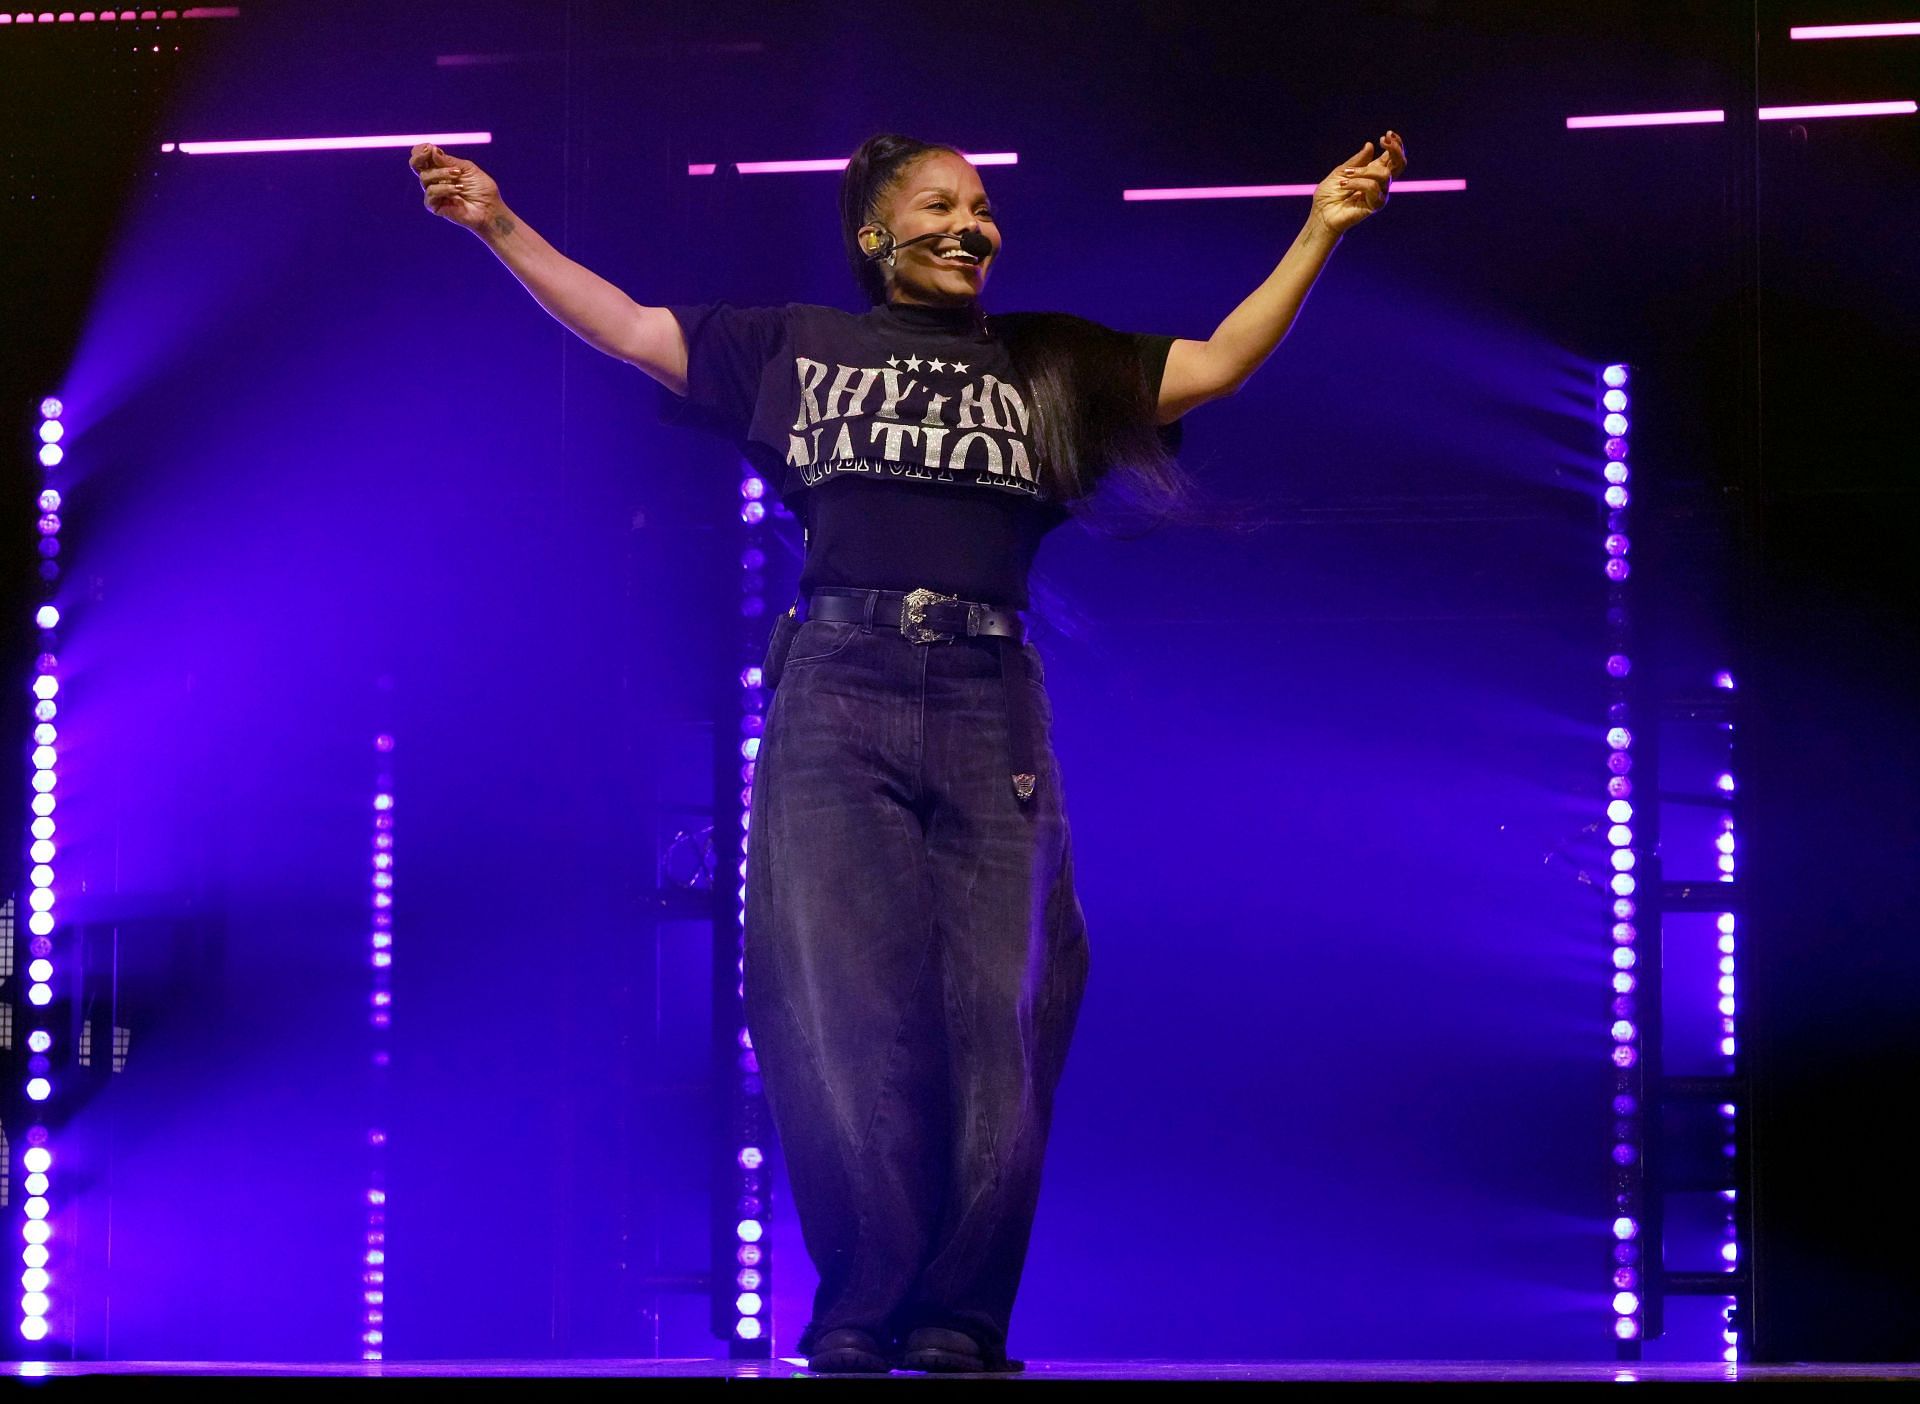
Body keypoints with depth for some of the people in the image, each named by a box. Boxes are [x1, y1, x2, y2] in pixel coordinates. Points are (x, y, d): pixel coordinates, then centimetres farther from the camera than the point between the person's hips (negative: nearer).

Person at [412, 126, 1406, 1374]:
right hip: (835, 702, -1)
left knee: (998, 1022, -5)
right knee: (838, 1014, -8)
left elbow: (1214, 368, 16)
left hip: (991, 709, 1)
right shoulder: (797, 347, 18)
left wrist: (1321, 231, 9)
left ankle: (959, 1325, 1)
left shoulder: (1050, 365, 20)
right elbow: (630, 330, 18)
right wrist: (500, 225, 12)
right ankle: (859, 1320, -1)